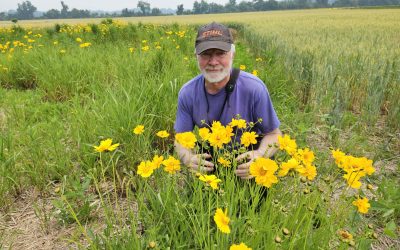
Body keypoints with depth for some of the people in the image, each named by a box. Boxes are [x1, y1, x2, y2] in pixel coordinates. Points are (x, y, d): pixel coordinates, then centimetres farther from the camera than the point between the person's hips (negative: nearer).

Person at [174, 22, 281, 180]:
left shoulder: (254, 88, -19)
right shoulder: (187, 93, -11)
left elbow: (273, 134, -7)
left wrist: (259, 156, -27)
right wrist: (189, 158, -23)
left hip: (248, 166, -1)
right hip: (209, 164, 2)